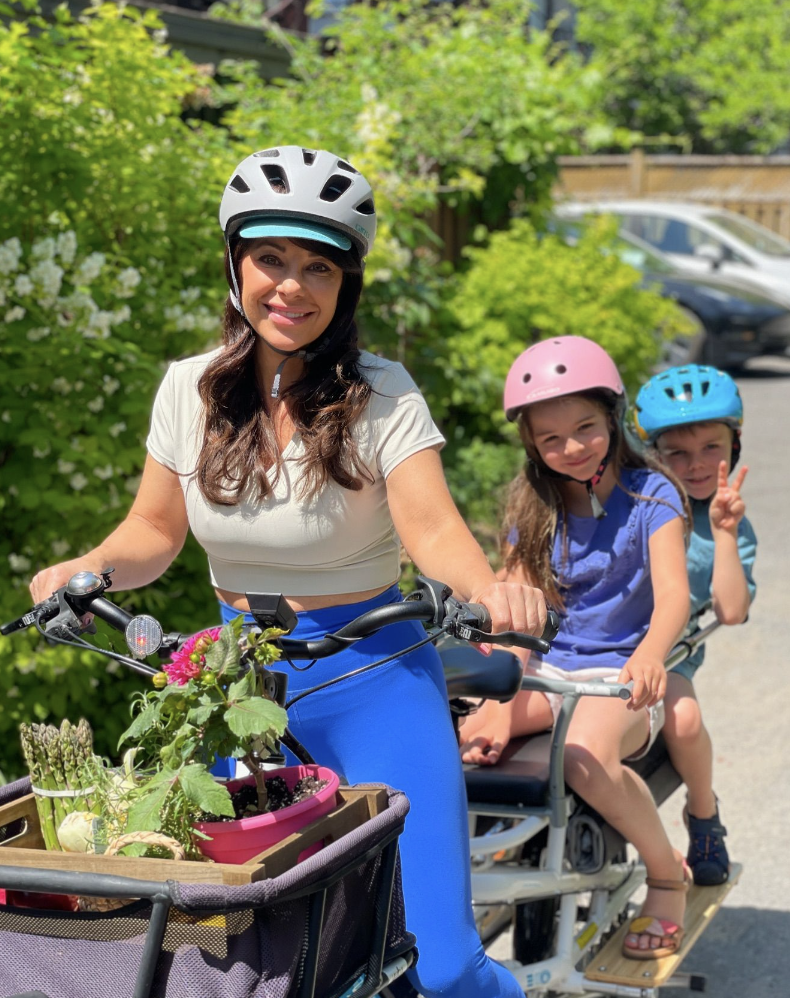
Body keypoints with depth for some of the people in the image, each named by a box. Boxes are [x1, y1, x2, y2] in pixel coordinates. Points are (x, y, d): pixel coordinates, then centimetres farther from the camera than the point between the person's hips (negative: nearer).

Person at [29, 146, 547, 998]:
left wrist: (489, 588, -41)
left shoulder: (381, 398, -11)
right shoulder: (190, 390, 0)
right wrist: (90, 567, -13)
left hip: (370, 677, -3)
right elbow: (155, 528, 7)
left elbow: (431, 526, -20)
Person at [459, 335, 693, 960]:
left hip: (624, 672, -4)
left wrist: (649, 655, -42)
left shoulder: (648, 494, -5)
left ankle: (667, 872, -10)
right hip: (552, 670, 5)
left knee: (586, 754, -35)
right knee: (470, 737, -23)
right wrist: (503, 704, -15)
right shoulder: (533, 505, 7)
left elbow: (673, 594, -18)